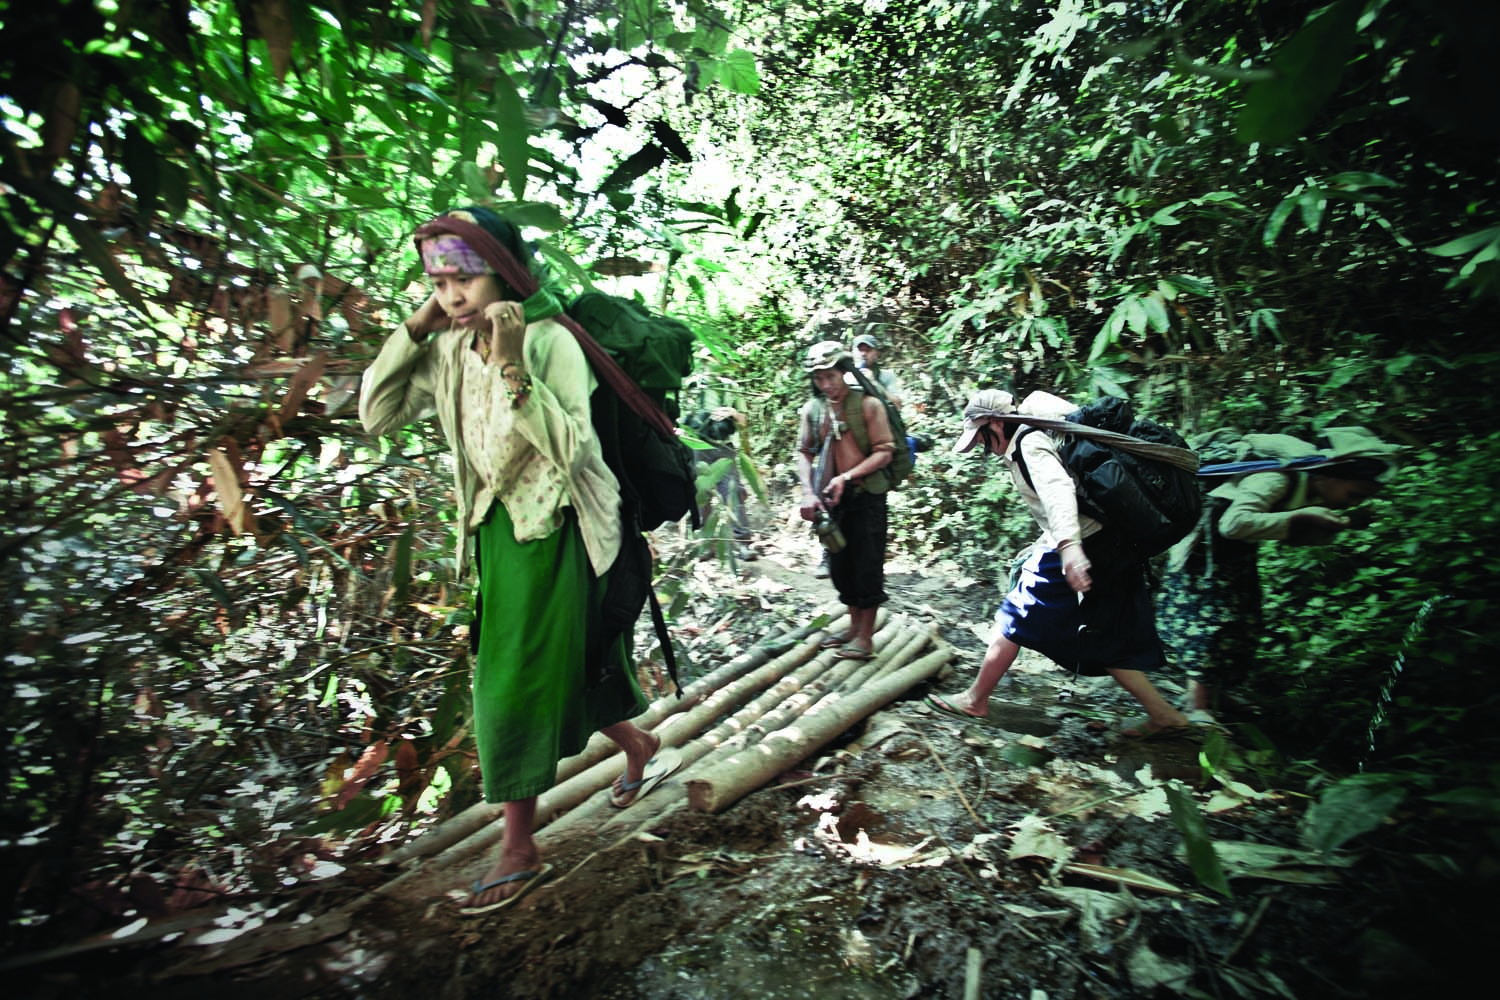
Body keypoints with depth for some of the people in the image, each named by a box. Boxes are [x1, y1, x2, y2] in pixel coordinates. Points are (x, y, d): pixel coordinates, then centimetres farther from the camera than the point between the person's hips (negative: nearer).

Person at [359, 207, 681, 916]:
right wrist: (414, 327, -2)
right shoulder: (449, 351, 5)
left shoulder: (550, 340, -15)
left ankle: (520, 851, 20)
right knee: (561, 668, 17)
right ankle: (642, 749, 43)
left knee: (514, 684, -1)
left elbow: (569, 448, -24)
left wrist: (511, 366, -31)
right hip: (497, 530, 7)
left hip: (555, 532, -7)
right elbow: (375, 415, 6)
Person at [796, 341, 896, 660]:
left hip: (866, 496, -5)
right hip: (831, 499, 5)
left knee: (867, 565, 1)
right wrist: (808, 493, -10)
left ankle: (866, 636, 12)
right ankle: (854, 625, 30)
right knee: (840, 564, 13)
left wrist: (847, 477, -21)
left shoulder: (868, 404, -8)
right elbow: (804, 453, 4)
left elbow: (884, 452, -11)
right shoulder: (811, 409, 4)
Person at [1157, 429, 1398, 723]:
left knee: (1242, 624, 11)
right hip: (1204, 550, -10)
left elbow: (1295, 536, 12)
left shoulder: (1314, 493, 1)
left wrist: (1336, 525, -6)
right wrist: (1299, 516, -33)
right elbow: (1234, 523, -38)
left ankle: (1214, 697, 21)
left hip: (1238, 557, 10)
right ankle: (1198, 709, -10)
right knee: (1206, 620, -13)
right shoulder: (1279, 478, -27)